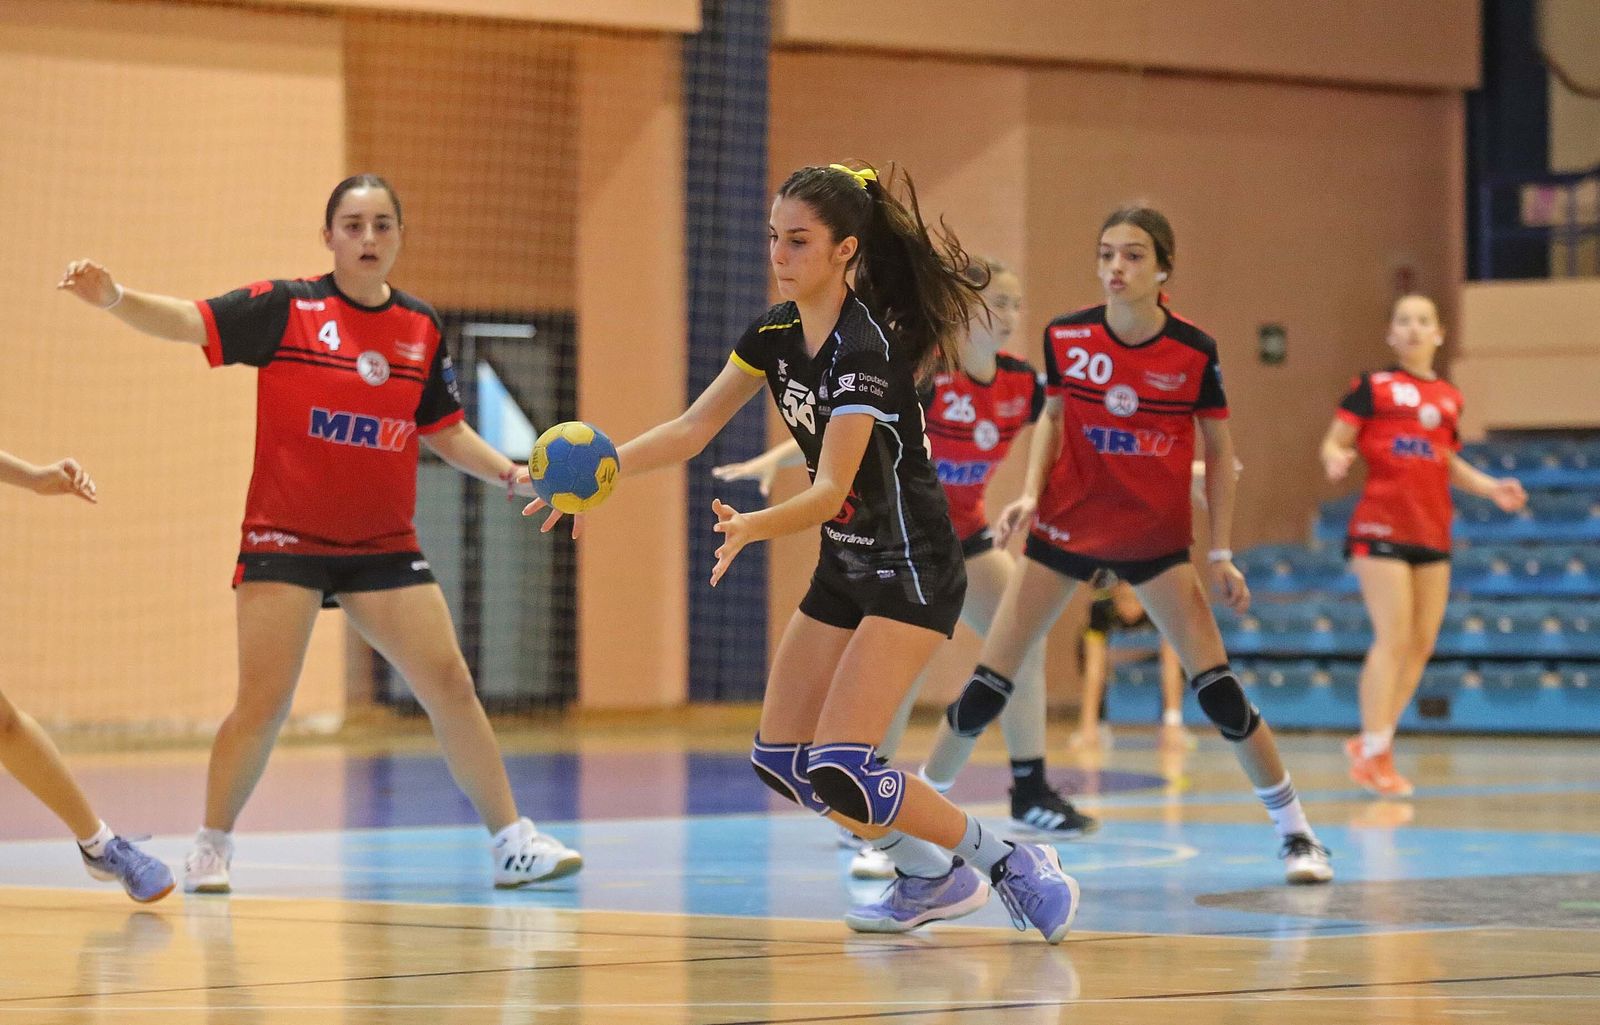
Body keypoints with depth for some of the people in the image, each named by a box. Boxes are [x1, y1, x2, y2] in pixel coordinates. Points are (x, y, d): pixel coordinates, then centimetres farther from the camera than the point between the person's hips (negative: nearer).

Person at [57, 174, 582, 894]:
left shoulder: (422, 329, 6)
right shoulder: (286, 308, -6)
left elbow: (444, 430, 15)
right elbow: (186, 322, -14)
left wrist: (510, 473, 2)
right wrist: (113, 298, -31)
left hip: (384, 546, 4)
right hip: (285, 540, -4)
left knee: (451, 688, 1)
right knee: (262, 703, -9)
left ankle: (513, 843, 11)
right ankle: (210, 848, 7)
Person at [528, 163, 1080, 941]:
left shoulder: (865, 348, -24)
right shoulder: (777, 332, 2)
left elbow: (831, 490, -30)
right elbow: (694, 427, 6)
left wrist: (753, 527, -47)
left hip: (911, 570, -9)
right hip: (845, 567, 9)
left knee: (839, 772, -17)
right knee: (779, 761, 6)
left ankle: (1014, 867, -2)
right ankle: (931, 880, 22)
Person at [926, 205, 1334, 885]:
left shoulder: (1195, 351, -12)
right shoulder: (1065, 337, -8)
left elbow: (1219, 452, -1)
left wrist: (1221, 554, -3)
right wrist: (1031, 492, -6)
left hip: (1155, 536, -1)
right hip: (1067, 524, 1)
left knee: (1216, 687, -8)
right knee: (988, 684, -1)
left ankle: (1294, 830, 5)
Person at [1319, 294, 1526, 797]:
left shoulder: (1449, 397, 14)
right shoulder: (1373, 387, 0)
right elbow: (1334, 441, -3)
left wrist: (1491, 488, 11)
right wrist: (1335, 460, -25)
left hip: (1433, 533, 6)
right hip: (1381, 526, -6)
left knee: (1422, 644, 5)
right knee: (1394, 638, -13)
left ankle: (1372, 741, 17)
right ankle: (1374, 755, -6)